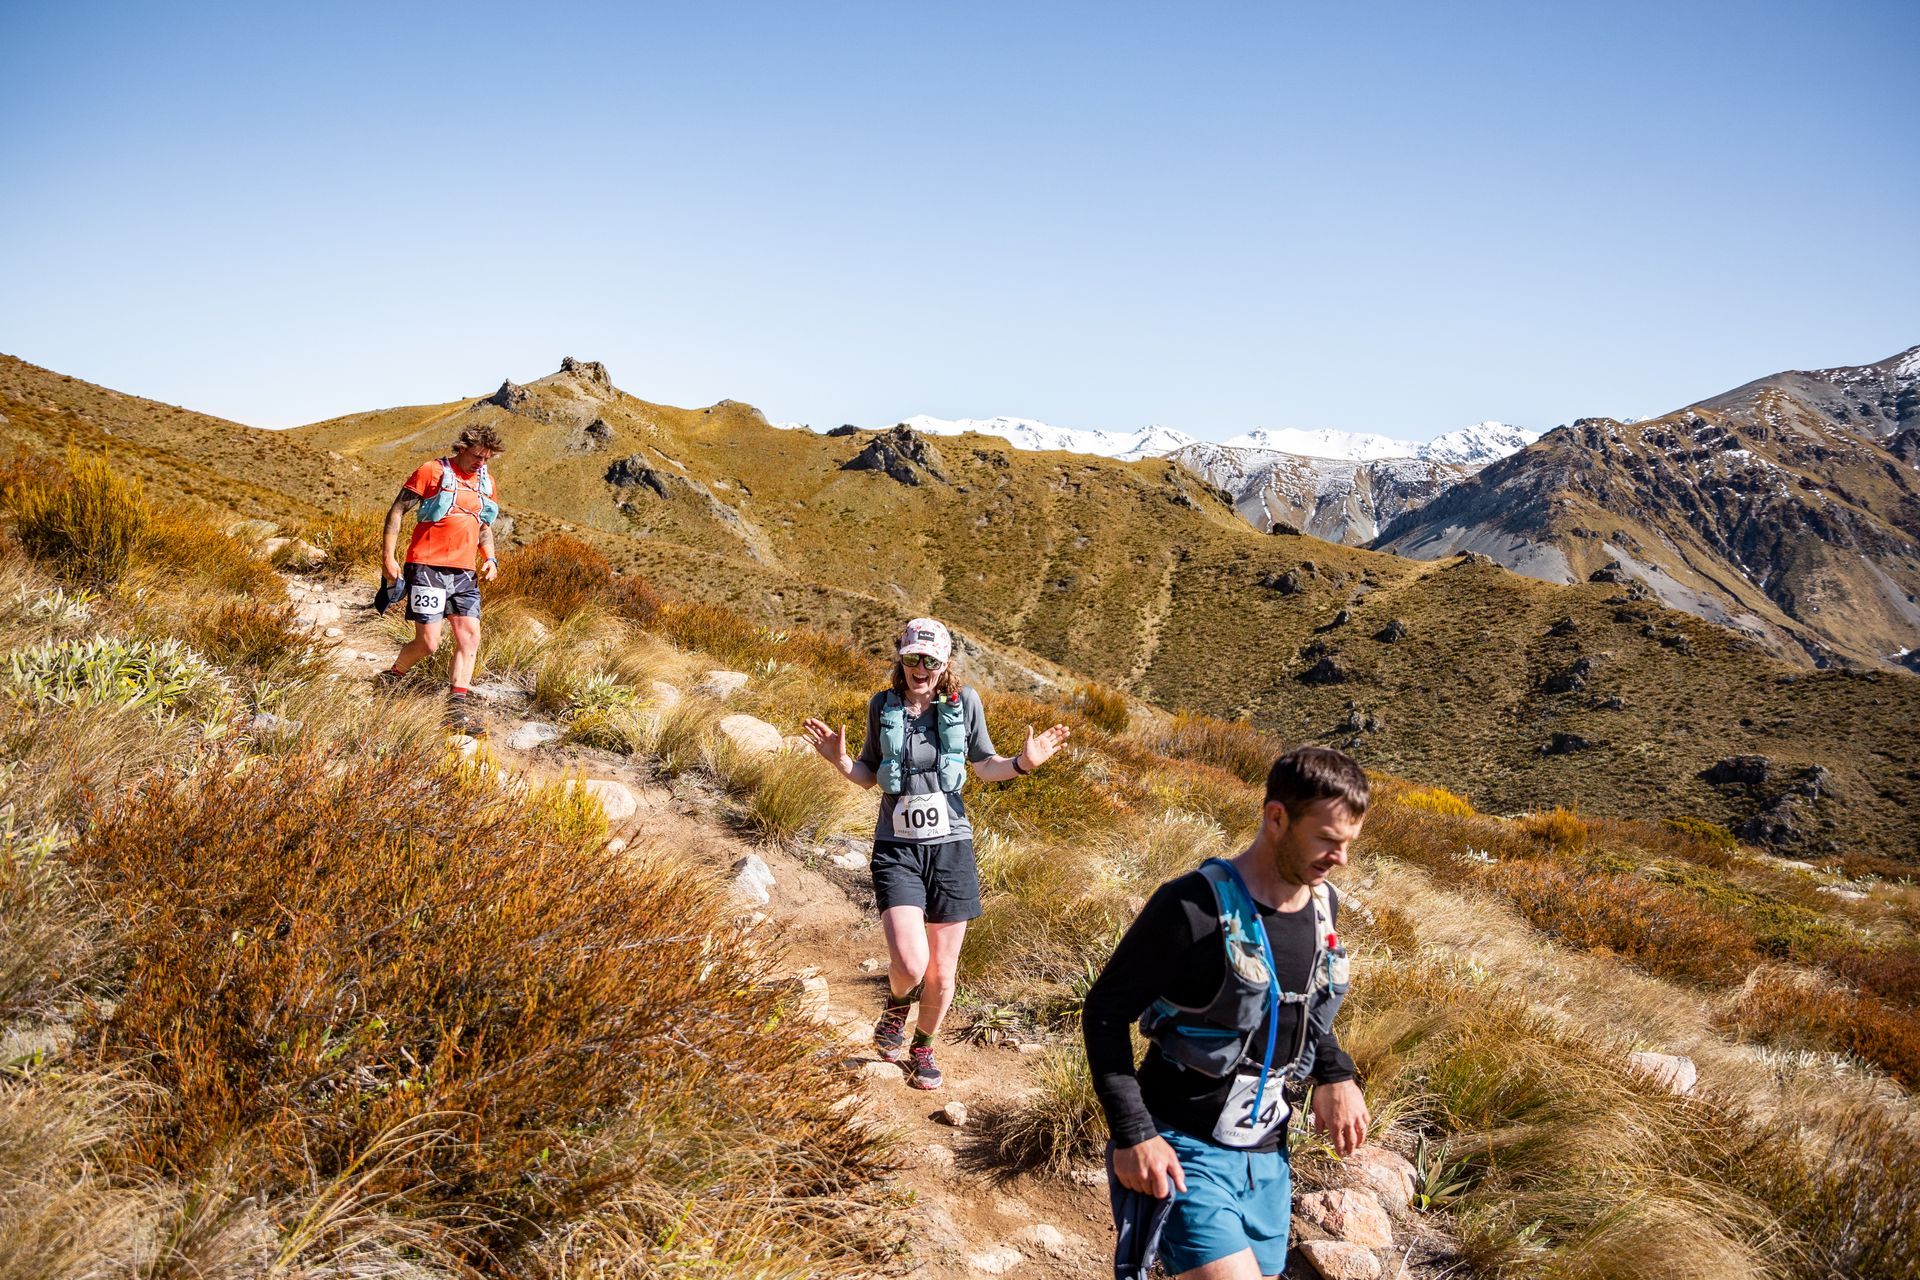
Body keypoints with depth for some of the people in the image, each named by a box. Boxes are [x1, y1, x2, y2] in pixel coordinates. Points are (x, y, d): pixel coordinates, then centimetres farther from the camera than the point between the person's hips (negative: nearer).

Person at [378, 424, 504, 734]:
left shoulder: (486, 482, 15)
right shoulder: (432, 471, -4)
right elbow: (397, 511, -3)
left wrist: (490, 559, 10)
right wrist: (387, 557, -10)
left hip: (463, 573, 6)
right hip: (428, 569, -6)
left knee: (470, 639, -3)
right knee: (428, 642, -8)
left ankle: (457, 709, 0)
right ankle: (391, 678, 21)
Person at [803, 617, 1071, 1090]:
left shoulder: (964, 701, -3)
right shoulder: (883, 706, 0)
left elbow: (984, 765, 7)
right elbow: (869, 775, 10)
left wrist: (1022, 763, -11)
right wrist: (841, 761, -10)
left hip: (951, 847, 1)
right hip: (897, 850, -1)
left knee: (942, 972, 7)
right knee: (910, 964, -17)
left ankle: (923, 1047, 36)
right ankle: (897, 1004, 21)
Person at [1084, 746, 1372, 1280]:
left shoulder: (1323, 904, 1)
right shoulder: (1195, 907, -22)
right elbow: (1105, 1012, -15)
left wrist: (1336, 1075, 2)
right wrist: (1132, 1133, -19)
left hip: (1267, 1153, 7)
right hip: (1184, 1148, -7)